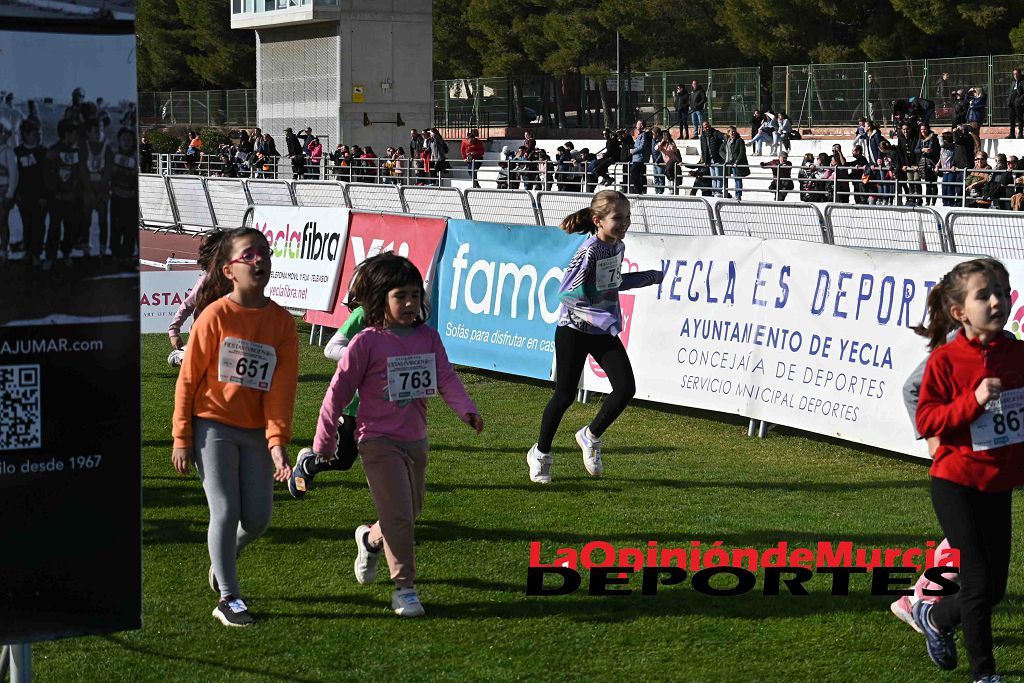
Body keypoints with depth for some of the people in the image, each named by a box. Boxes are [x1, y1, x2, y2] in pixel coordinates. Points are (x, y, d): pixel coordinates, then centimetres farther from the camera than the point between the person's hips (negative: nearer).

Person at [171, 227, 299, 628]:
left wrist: (277, 442, -14)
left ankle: (225, 558, 35)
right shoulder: (216, 316, -9)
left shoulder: (282, 322, -1)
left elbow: (283, 387, -5)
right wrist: (181, 439, -6)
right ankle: (228, 599, 4)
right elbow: (188, 378, -5)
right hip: (213, 426, -3)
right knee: (225, 510, -8)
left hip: (256, 431, 3)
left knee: (258, 519, 3)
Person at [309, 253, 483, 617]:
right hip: (379, 441, -6)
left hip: (415, 440, 6)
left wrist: (467, 409, -27)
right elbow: (339, 392, -7)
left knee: (411, 514, 19)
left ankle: (370, 539, 48)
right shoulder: (367, 342, -12)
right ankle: (404, 588, -4)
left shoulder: (428, 337, 2)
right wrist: (324, 443, -3)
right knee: (398, 515, -13)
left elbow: (446, 378, -7)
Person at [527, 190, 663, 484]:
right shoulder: (589, 251, -21)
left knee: (626, 388, -6)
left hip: (604, 332, 7)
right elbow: (566, 294, -22)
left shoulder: (618, 247, 3)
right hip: (574, 330, -7)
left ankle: (591, 437, 17)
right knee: (566, 394, -2)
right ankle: (540, 453, 18)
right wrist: (598, 316, -30)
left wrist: (649, 277, 20)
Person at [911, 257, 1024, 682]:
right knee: (978, 580, -6)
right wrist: (973, 401, -26)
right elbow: (926, 421, -15)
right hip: (956, 483, -5)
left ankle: (935, 618, 39)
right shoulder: (945, 360, -13)